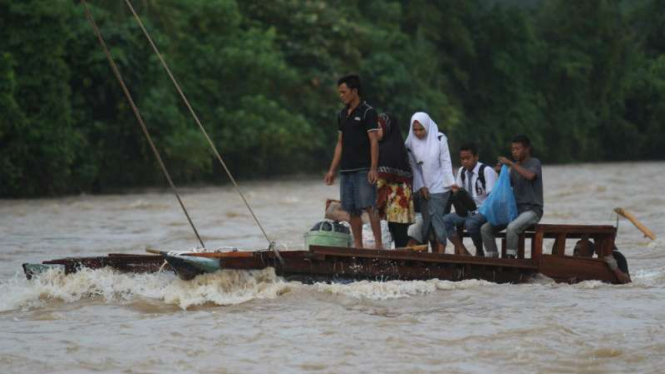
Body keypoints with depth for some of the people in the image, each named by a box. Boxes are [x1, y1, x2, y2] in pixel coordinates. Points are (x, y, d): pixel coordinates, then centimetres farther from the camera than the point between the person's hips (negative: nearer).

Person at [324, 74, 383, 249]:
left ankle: (378, 243, -12)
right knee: (352, 210, 6)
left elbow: (374, 141, -10)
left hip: (364, 169, -7)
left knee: (369, 206, -13)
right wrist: (332, 170, 15)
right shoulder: (342, 114, 16)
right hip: (346, 169, 7)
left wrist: (373, 169, -18)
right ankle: (357, 246, 10)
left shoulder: (368, 112, -5)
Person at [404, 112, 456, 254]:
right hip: (424, 188, 4)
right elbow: (414, 167, 4)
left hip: (439, 187, -4)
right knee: (426, 219, 0)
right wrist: (420, 187, -3)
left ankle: (441, 251, -15)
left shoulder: (439, 139, -4)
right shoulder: (411, 143, 3)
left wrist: (451, 183, -9)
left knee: (435, 216, -14)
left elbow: (446, 163, -4)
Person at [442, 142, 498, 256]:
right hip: (467, 211, 6)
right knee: (445, 220, -17)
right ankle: (462, 251, -12)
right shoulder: (462, 171, 9)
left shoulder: (486, 171, -11)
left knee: (471, 223, -37)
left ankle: (479, 251, -11)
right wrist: (456, 192, -10)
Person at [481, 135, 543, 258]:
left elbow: (530, 175, -27)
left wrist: (510, 163, -23)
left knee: (511, 228, -37)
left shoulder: (534, 163, -5)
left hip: (532, 209, -7)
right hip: (515, 208, 7)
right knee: (485, 229, -9)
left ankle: (510, 258, -29)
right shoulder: (515, 166, 15)